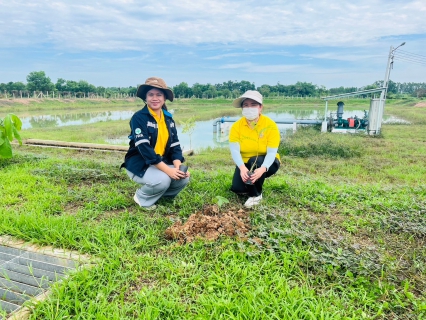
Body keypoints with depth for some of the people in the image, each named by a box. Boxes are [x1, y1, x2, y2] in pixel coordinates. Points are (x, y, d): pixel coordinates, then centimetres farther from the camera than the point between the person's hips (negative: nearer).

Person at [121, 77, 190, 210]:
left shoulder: (169, 119, 4)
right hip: (139, 165, -6)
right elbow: (145, 149, -26)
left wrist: (178, 167, -19)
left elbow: (175, 146, 1)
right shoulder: (139, 117, -16)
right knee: (162, 179, -32)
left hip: (162, 163, 6)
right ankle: (142, 197, 1)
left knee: (184, 177, -17)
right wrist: (168, 170, -31)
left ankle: (160, 193, 11)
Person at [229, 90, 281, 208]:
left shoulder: (270, 125, -20)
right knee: (237, 188, -22)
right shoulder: (236, 126, -15)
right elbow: (234, 150, -23)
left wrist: (263, 168, -46)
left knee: (256, 161, -36)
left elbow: (272, 152, -26)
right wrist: (242, 167, -43)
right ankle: (251, 185, 16)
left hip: (266, 163, -1)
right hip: (245, 163, 2)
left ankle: (256, 195, -12)